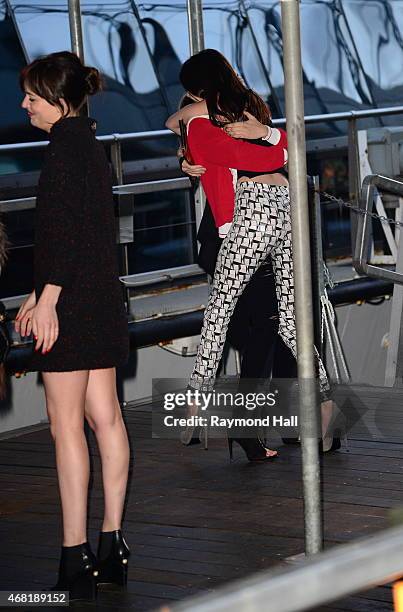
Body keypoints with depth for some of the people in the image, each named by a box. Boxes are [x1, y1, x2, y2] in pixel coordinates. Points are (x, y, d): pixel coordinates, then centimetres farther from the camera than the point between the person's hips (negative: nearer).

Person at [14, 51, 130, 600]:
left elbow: (66, 227, -20)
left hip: (71, 300, -10)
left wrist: (48, 298, -20)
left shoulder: (67, 141, -12)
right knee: (105, 415, 10)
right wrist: (37, 296, 26)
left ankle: (75, 561, -5)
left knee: (66, 424, -6)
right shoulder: (87, 140, 17)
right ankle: (112, 548, 15)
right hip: (101, 296, 10)